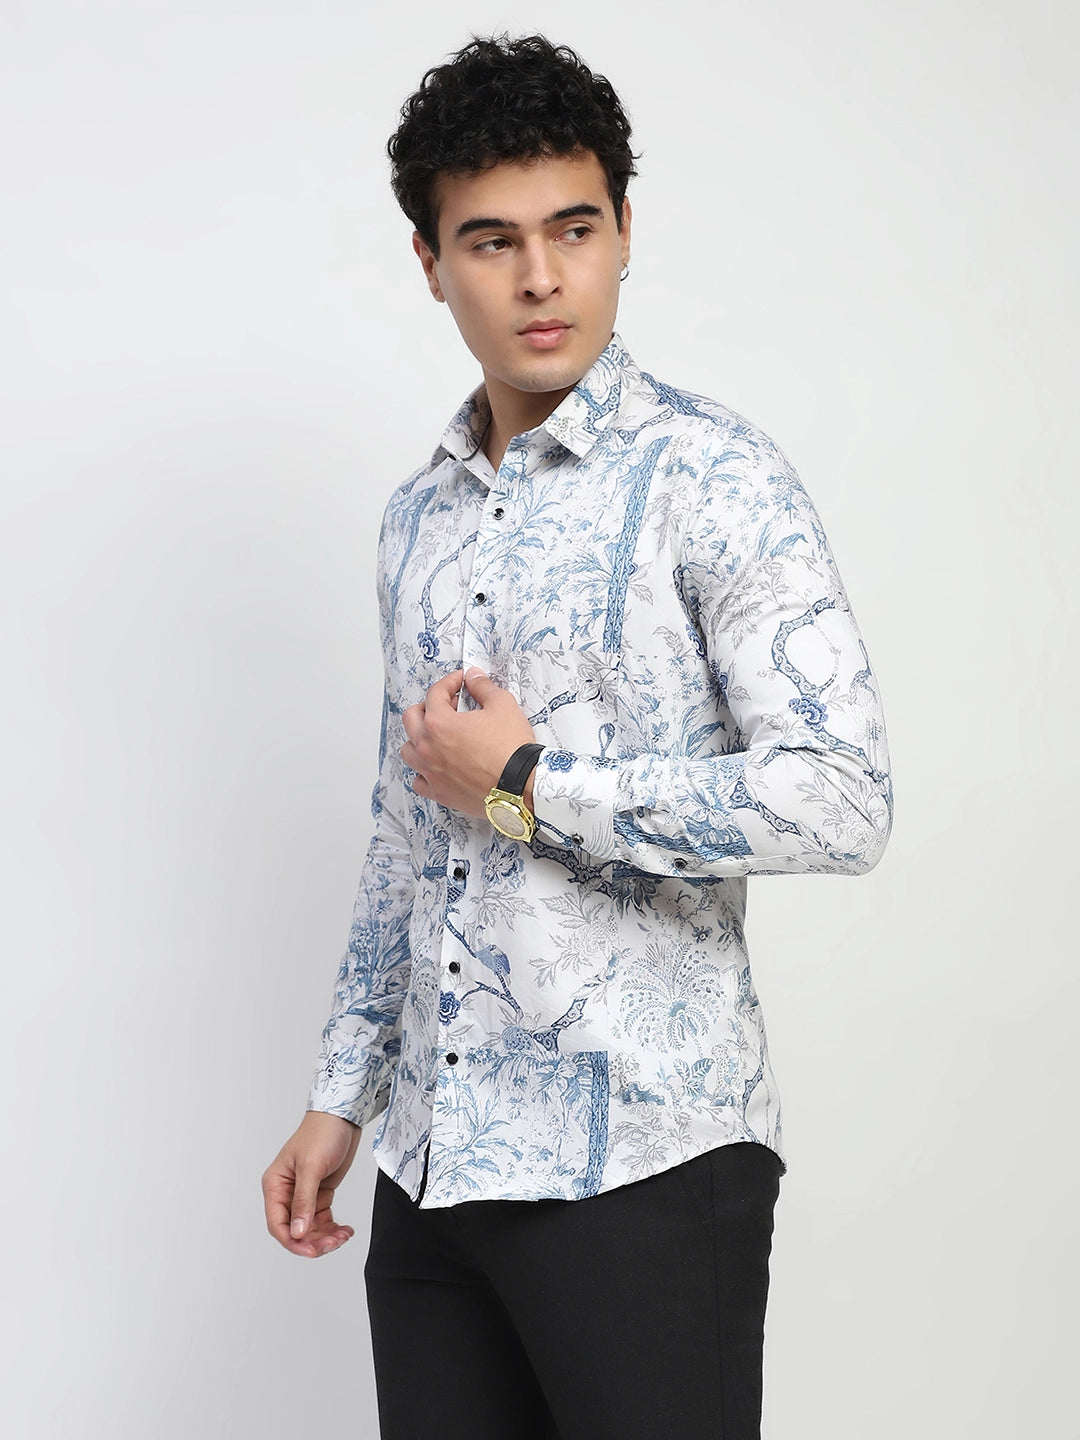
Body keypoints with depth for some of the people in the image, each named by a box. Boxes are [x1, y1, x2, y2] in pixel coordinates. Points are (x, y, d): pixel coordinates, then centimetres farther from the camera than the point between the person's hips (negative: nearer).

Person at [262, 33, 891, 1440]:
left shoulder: (712, 478, -8)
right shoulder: (418, 518, 12)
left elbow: (840, 800, -17)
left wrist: (528, 785, -14)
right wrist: (342, 1096, 17)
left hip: (641, 1160, -6)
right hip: (432, 1166, 6)